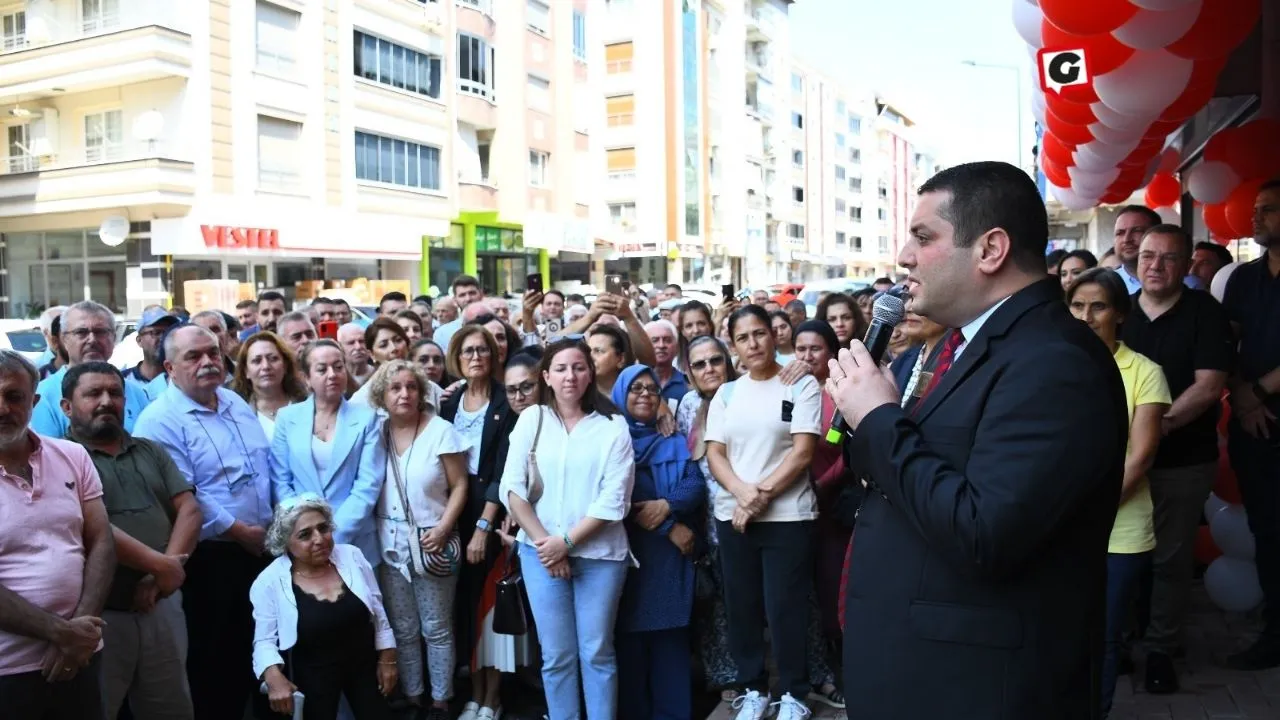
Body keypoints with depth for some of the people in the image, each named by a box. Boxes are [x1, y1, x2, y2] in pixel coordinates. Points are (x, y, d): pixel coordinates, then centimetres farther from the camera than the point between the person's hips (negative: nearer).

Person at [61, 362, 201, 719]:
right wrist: (161, 565, -15)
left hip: (162, 607, 5)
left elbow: (189, 510, 5)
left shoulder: (152, 452, 13)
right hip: (98, 613, -5)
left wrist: (162, 575, -10)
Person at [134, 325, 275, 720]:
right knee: (208, 657, 8)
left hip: (256, 550, 7)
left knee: (249, 648, 19)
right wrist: (239, 531, -17)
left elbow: (267, 466, 16)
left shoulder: (236, 403, 9)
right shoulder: (160, 420, -15)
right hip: (206, 558, -7)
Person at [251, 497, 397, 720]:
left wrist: (387, 660, 2)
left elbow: (377, 610, 2)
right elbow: (265, 641, -10)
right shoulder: (270, 582, -14)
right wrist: (274, 677, -27)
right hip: (312, 672, -2)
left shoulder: (352, 556, -6)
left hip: (364, 662, 2)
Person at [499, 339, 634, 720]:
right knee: (556, 655, 7)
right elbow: (511, 488, -1)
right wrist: (543, 542, -7)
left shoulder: (613, 427, 1)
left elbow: (614, 500, -7)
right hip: (541, 551, 1)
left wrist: (567, 541, -12)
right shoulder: (531, 419, 5)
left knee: (597, 652, 6)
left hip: (599, 553, -1)